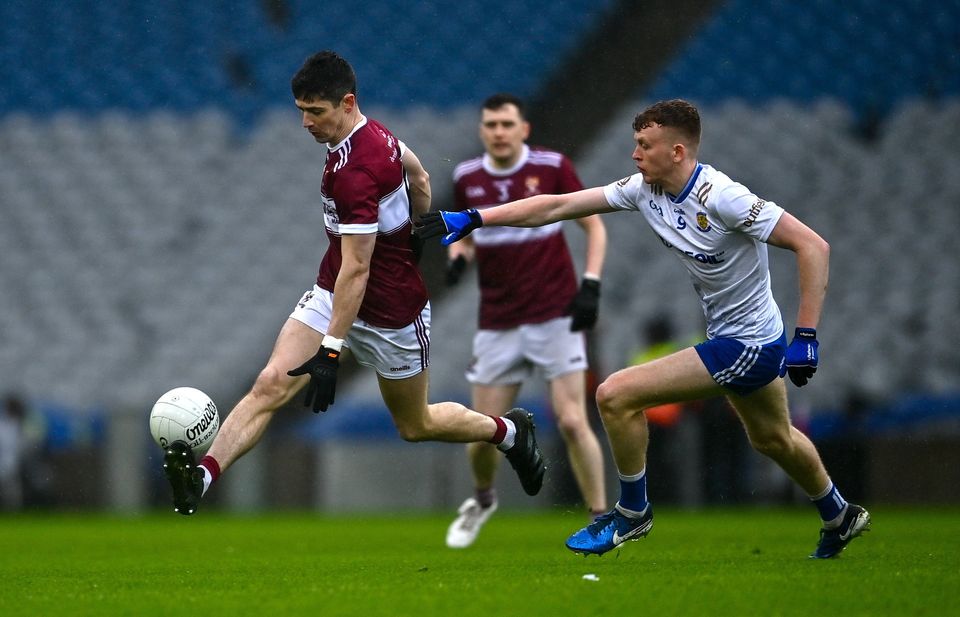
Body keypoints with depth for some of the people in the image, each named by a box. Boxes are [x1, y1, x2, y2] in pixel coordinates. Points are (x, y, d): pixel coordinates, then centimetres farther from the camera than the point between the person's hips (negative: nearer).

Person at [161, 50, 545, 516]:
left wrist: (331, 349, -33)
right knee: (270, 385, -13)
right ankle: (202, 475, -26)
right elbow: (419, 177, 15)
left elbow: (356, 270, -31)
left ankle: (509, 431, 39)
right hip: (331, 294, 8)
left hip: (390, 314, -8)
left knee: (415, 426, 14)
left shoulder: (355, 171, -30)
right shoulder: (373, 132, -3)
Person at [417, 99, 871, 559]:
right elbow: (557, 207, -1)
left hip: (747, 346, -9)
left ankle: (632, 512, 7)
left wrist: (806, 338, -28)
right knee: (773, 439, 30)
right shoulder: (644, 189, -4)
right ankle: (839, 518, 52)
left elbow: (813, 246, -26)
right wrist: (472, 219, -6)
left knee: (615, 396, -13)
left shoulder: (722, 198, -26)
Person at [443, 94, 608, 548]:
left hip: (555, 317, -3)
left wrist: (590, 285, -11)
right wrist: (458, 258, -6)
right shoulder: (466, 178, 3)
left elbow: (594, 225, 1)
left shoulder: (552, 167, -6)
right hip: (497, 324, 3)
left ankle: (602, 520, -1)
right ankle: (482, 500, 35)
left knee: (572, 421, -14)